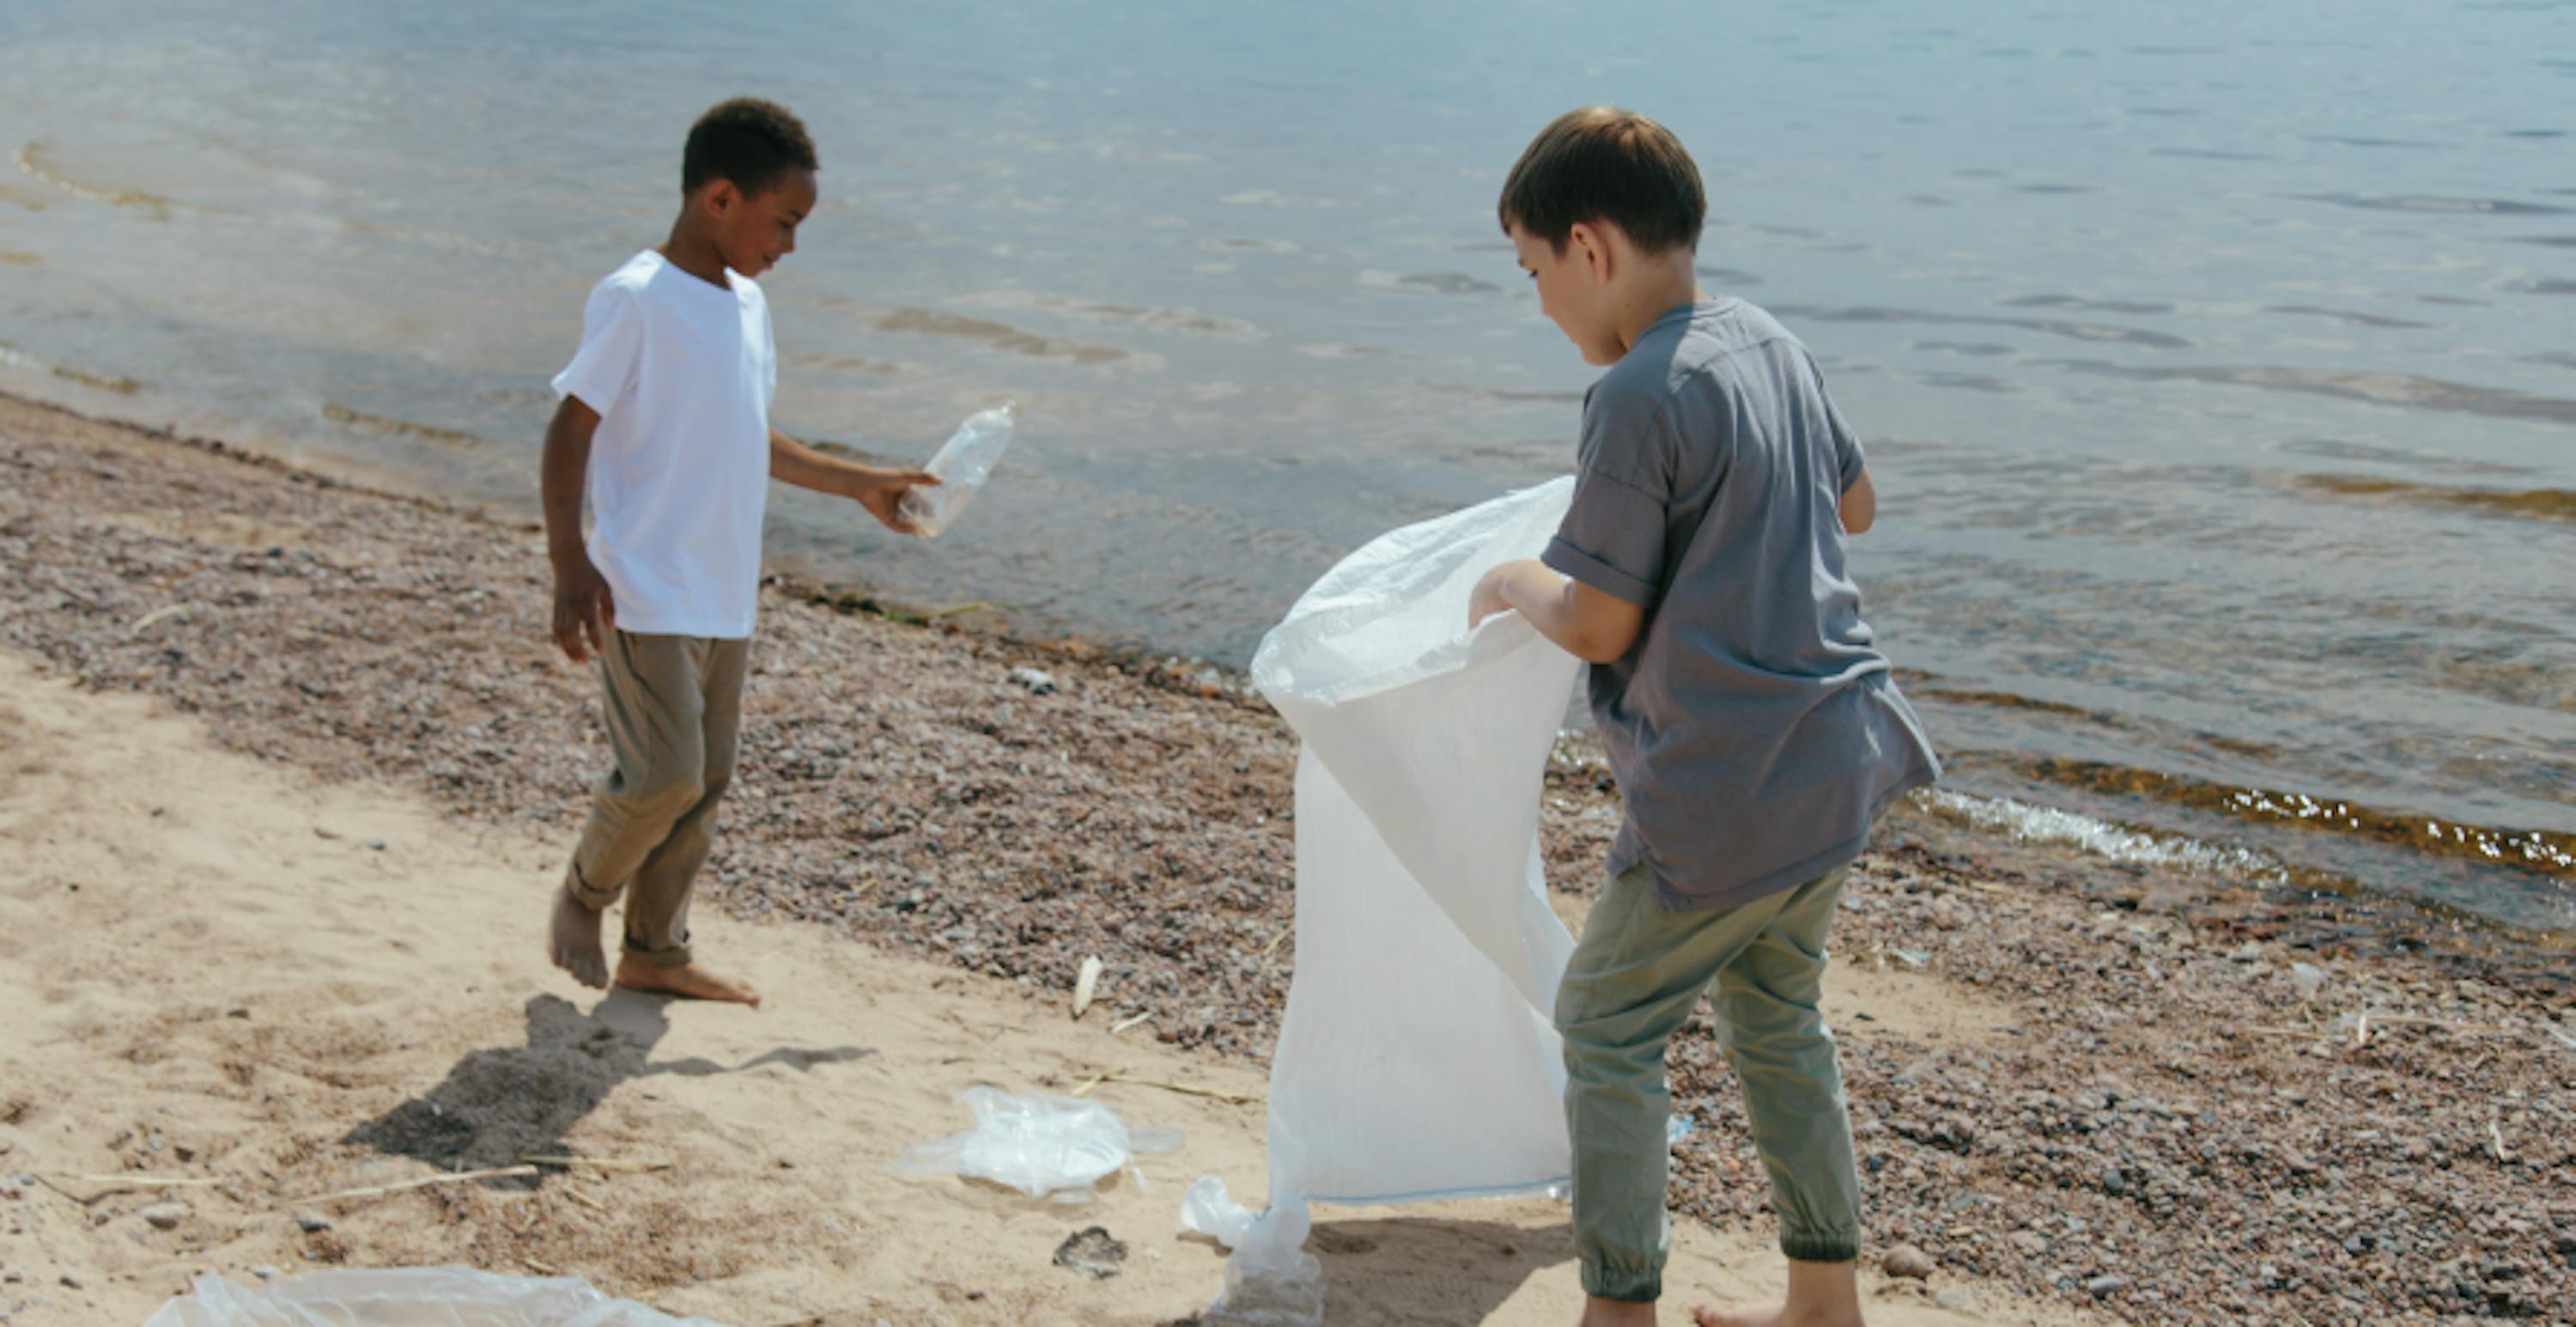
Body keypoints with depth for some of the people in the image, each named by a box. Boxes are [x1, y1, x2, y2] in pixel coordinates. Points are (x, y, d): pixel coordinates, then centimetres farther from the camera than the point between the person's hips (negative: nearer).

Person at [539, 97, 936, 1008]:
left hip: (724, 593, 8)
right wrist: (571, 566, -20)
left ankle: (655, 950, 23)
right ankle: (583, 895, 15)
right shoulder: (636, 300, -12)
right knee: (665, 776, -12)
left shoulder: (746, 305, 13)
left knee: (707, 780, 10)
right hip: (644, 591, -8)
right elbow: (571, 429, -13)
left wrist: (862, 485, 29)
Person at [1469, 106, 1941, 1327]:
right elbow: (1854, 505, 24)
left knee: (1606, 1026, 7)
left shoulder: (1639, 399, -19)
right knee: (1775, 1015, 22)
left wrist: (1513, 584, 4)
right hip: (1837, 760, 9)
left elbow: (1599, 627, -15)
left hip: (1722, 795, -9)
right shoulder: (1772, 347, 8)